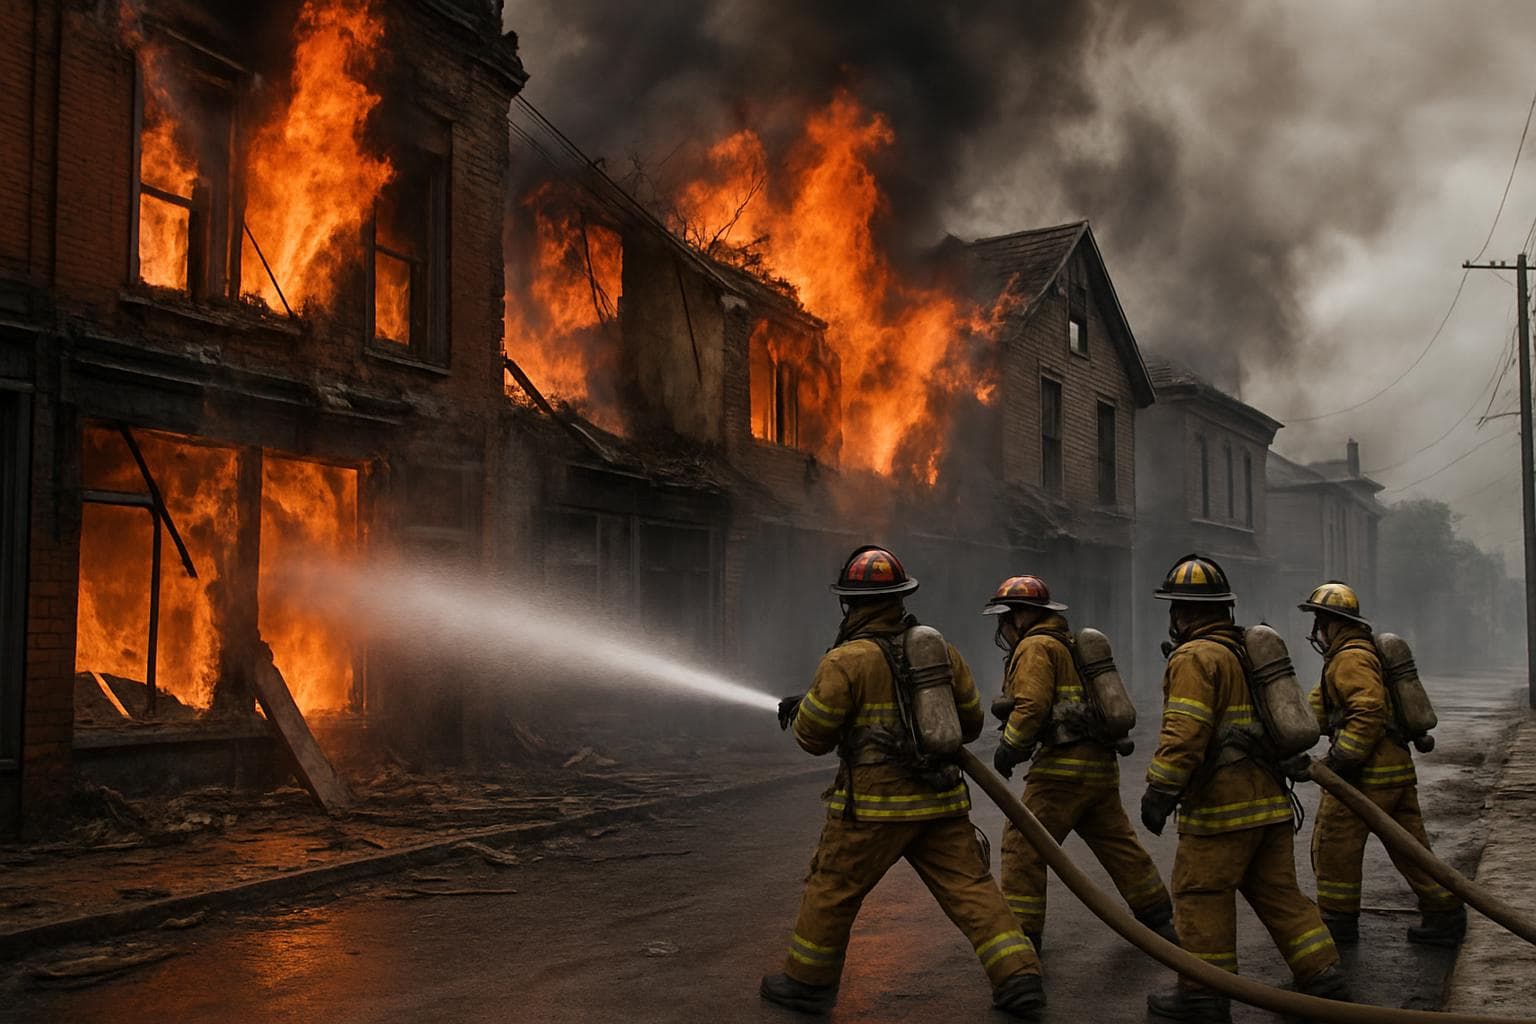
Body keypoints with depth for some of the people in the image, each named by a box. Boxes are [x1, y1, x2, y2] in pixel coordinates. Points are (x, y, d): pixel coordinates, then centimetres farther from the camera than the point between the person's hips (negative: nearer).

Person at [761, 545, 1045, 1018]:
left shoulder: (846, 660, -11)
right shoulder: (942, 651, 6)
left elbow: (814, 736, -5)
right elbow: (970, 723, 16)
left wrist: (800, 709, 16)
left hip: (874, 804, -4)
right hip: (941, 801, 5)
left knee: (832, 889, 10)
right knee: (970, 887, 8)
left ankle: (807, 982, 21)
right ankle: (1019, 977, 3)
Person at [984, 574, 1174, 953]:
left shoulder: (1035, 647, -7)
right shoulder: (1069, 644, 22)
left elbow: (1031, 707, -19)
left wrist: (1008, 748, -7)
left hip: (1064, 766, -9)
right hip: (1102, 765, 10)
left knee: (1023, 846, -3)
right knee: (1118, 843, 19)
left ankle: (1020, 933, -2)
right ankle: (1160, 920, 26)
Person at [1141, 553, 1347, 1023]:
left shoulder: (1195, 657, -12)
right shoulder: (1247, 650, 17)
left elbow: (1184, 733, -22)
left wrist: (1160, 790, -21)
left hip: (1223, 801, -9)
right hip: (1269, 797, 9)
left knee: (1201, 893, 0)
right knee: (1277, 890, 15)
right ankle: (1323, 976, 15)